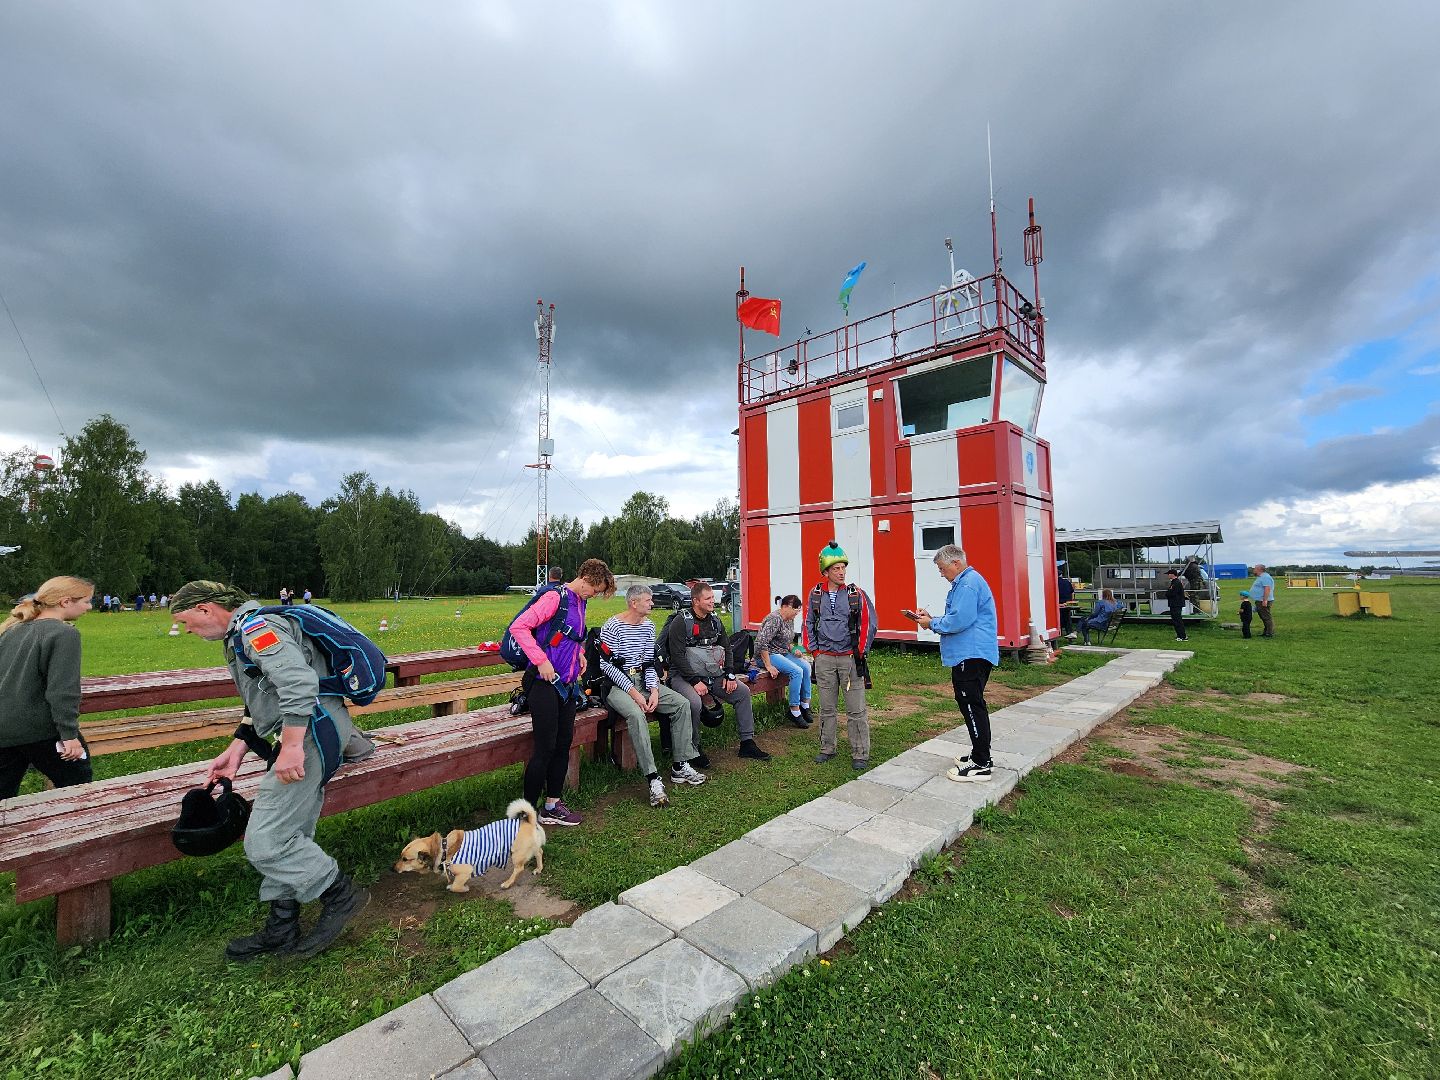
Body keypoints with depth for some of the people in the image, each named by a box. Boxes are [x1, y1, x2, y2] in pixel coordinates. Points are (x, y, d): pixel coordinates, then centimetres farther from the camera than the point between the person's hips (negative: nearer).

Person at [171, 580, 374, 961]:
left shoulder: (254, 625, -12)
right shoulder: (241, 635, 24)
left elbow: (299, 680, -28)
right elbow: (260, 706, 29)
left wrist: (291, 746, -27)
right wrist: (235, 751, 22)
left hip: (312, 732, -11)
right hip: (308, 735, 11)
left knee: (265, 842, -6)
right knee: (287, 836, 15)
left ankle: (340, 894, 8)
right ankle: (282, 929, 27)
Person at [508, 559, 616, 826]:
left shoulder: (579, 602, 12)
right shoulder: (556, 597, -14)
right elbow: (519, 626, -21)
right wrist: (541, 661, -23)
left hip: (567, 684, 8)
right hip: (546, 684, -8)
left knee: (564, 744, 12)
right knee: (545, 749, -2)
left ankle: (552, 806, 26)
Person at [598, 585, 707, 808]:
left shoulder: (648, 626, 8)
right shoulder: (612, 626, -13)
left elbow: (649, 662, 9)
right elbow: (606, 665, -16)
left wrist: (654, 690, -8)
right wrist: (633, 692, -20)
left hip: (642, 680, 7)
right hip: (616, 683, -7)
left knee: (682, 704, -8)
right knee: (636, 714, -35)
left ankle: (680, 768, -2)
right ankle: (653, 779, -31)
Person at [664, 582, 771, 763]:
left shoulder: (715, 620, 8)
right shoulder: (681, 621, -13)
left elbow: (726, 649, 14)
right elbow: (677, 656, -18)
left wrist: (729, 675, 0)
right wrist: (695, 681, -23)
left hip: (711, 674, 7)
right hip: (683, 675, -7)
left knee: (743, 691, -5)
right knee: (694, 703, -34)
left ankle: (747, 743, 6)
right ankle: (693, 749, -8)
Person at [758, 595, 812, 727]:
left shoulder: (790, 620, 9)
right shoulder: (774, 619, -21)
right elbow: (761, 643, -27)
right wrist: (768, 666, -25)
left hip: (783, 653, 9)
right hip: (767, 655, -9)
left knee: (806, 666, -9)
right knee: (796, 671, -24)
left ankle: (805, 705, 1)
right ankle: (794, 711, -15)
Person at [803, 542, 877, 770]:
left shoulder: (856, 594, -4)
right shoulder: (815, 594, 3)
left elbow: (869, 623, 0)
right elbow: (809, 624, 13)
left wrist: (860, 652, 1)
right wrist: (814, 650, 9)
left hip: (850, 658, -2)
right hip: (824, 659, 2)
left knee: (856, 710, 2)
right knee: (827, 708, 14)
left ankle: (860, 755, 14)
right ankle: (827, 748, 28)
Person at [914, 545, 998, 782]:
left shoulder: (968, 583, -16)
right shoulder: (965, 581, 20)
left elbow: (959, 620, -24)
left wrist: (932, 624, -9)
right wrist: (933, 619, 12)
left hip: (972, 655, -11)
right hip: (970, 654, 11)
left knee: (972, 705, -5)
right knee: (971, 704, 17)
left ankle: (980, 766, 2)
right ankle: (981, 756, 28)